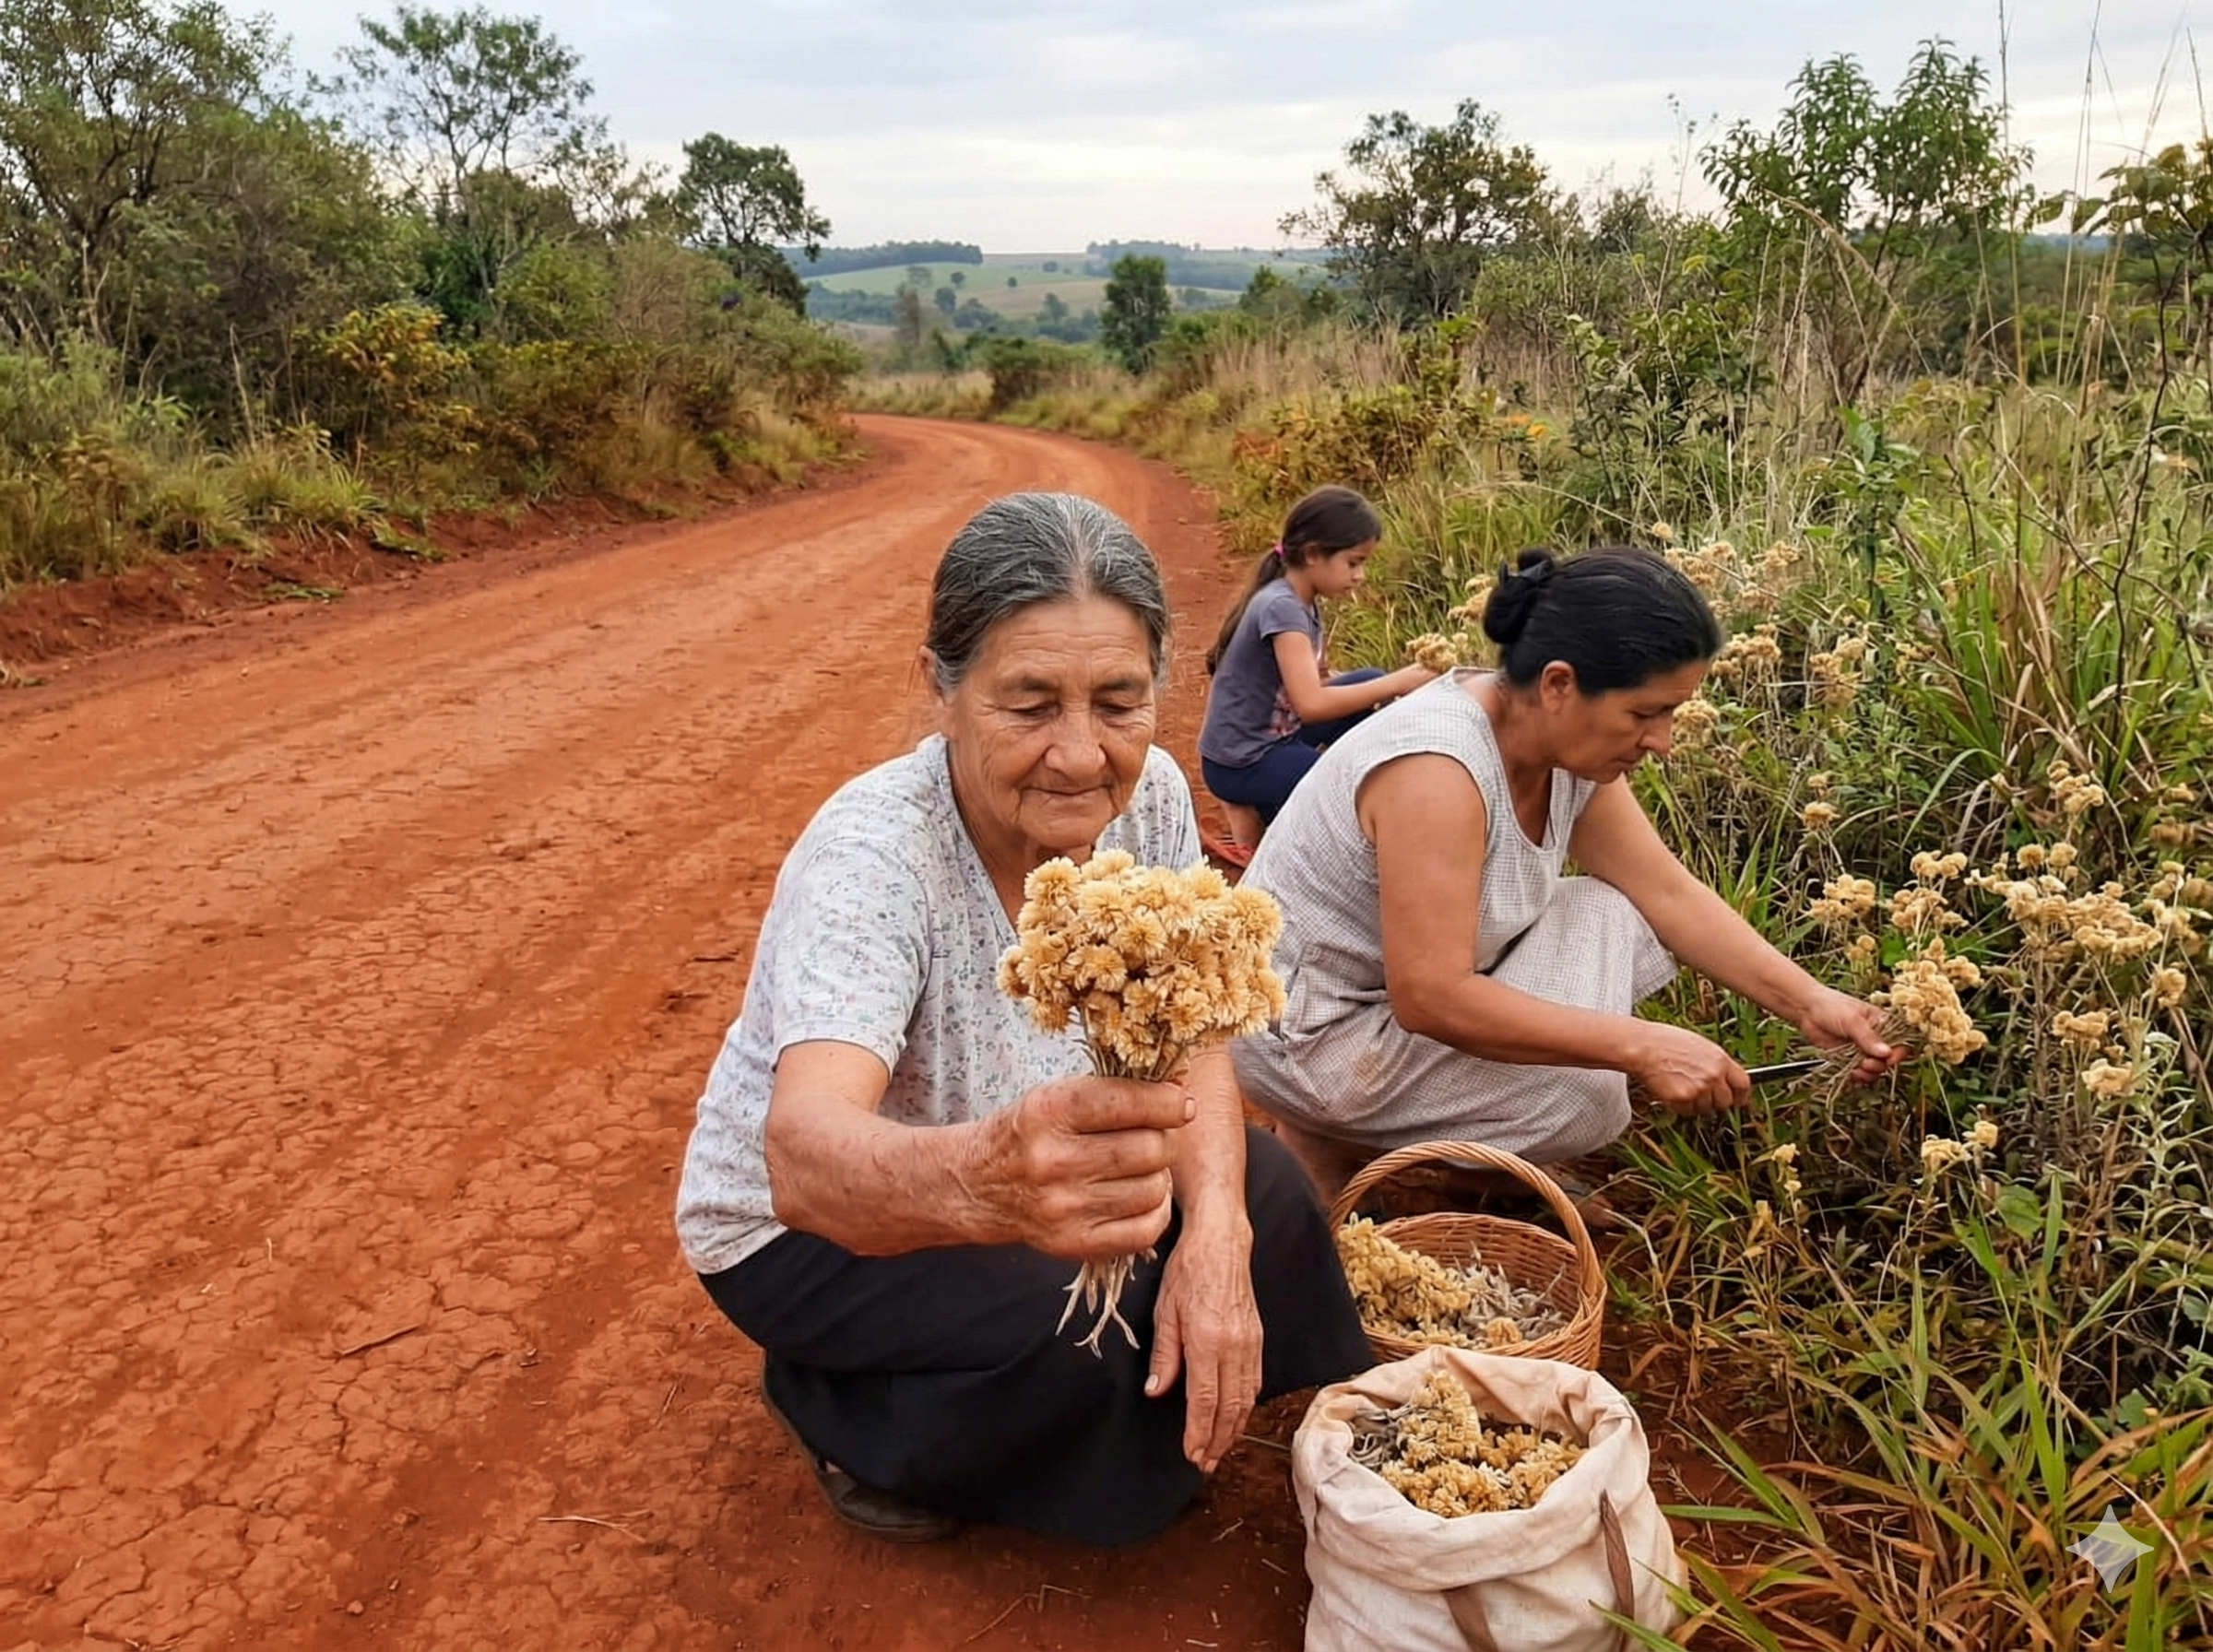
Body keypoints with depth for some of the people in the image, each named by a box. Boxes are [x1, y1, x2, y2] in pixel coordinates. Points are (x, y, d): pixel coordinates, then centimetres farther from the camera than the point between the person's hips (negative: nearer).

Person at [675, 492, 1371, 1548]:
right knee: (1070, 1337, -27)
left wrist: (1214, 1232, -28)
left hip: (1014, 1154, 6)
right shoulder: (872, 856, -34)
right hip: (808, 1224, -5)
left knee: (1262, 1193, -14)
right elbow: (805, 1159, -47)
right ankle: (850, 1418, 5)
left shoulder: (1147, 793, -17)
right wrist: (984, 1177, -69)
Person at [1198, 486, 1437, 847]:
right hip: (1240, 764, -9)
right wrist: (1395, 684, -26)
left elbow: (1317, 682, 7)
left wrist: (1389, 684, -5)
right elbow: (1311, 703, -32)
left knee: (1371, 682, 7)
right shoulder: (1281, 607, -24)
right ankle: (1259, 811, 4)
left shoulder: (1305, 602, 4)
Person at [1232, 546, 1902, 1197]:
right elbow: (1430, 999, -32)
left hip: (1417, 982, 9)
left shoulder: (1567, 741, -5)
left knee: (1621, 920, 1)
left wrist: (1809, 1002, -8)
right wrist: (1642, 1047, -30)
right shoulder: (1437, 772, -31)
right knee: (1588, 1097, -18)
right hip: (1310, 1037, -9)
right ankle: (1345, 1147, 2)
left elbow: (1669, 894, 1)